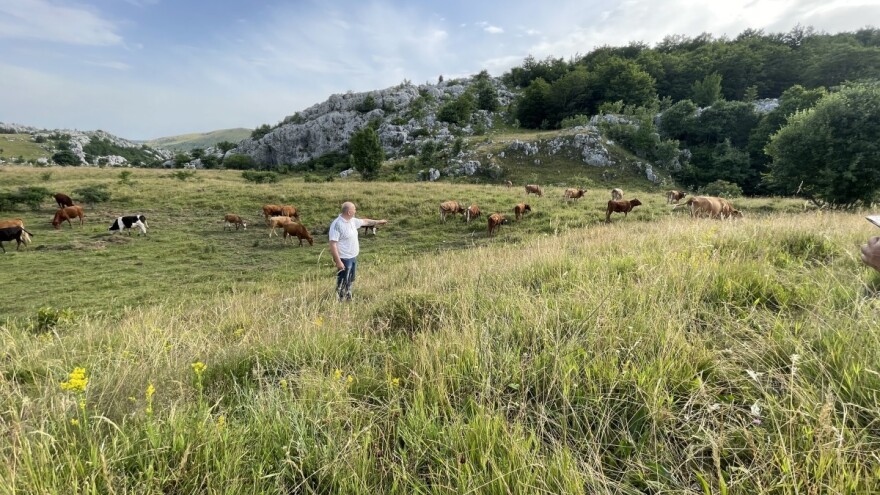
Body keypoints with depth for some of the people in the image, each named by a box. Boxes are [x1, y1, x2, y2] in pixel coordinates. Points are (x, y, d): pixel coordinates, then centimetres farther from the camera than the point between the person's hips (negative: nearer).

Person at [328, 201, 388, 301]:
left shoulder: (352, 221, 4)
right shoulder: (337, 224, -23)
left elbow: (364, 221, 24)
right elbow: (332, 244, -24)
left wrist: (378, 222, 34)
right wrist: (338, 261, -27)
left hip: (353, 257, 9)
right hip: (344, 259, -9)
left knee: (350, 281, 20)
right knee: (342, 283, 0)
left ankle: (348, 300, 35)